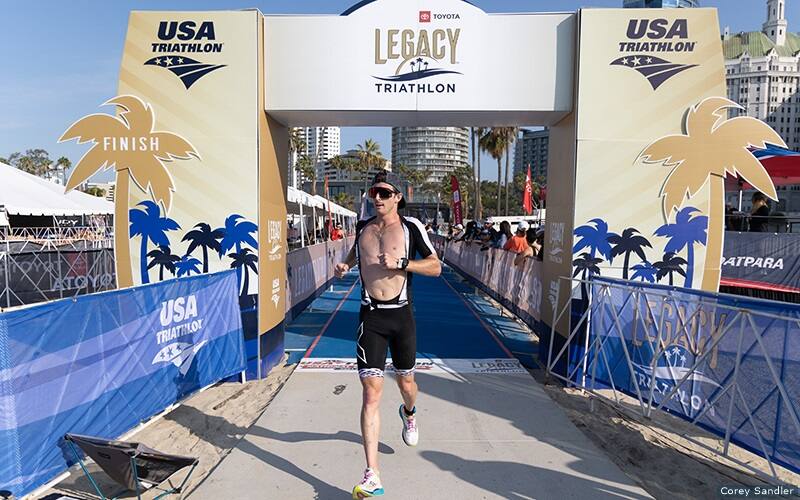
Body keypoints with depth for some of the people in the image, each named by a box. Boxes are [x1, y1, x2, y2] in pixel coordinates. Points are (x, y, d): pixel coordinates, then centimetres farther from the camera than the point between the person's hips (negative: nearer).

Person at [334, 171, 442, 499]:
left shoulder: (411, 227, -4)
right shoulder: (362, 226, 7)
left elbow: (435, 267, -5)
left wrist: (401, 264, -19)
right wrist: (345, 264, 7)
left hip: (401, 315, -1)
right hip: (370, 316, 1)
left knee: (405, 381, 18)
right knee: (371, 393, -6)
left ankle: (408, 413, 56)